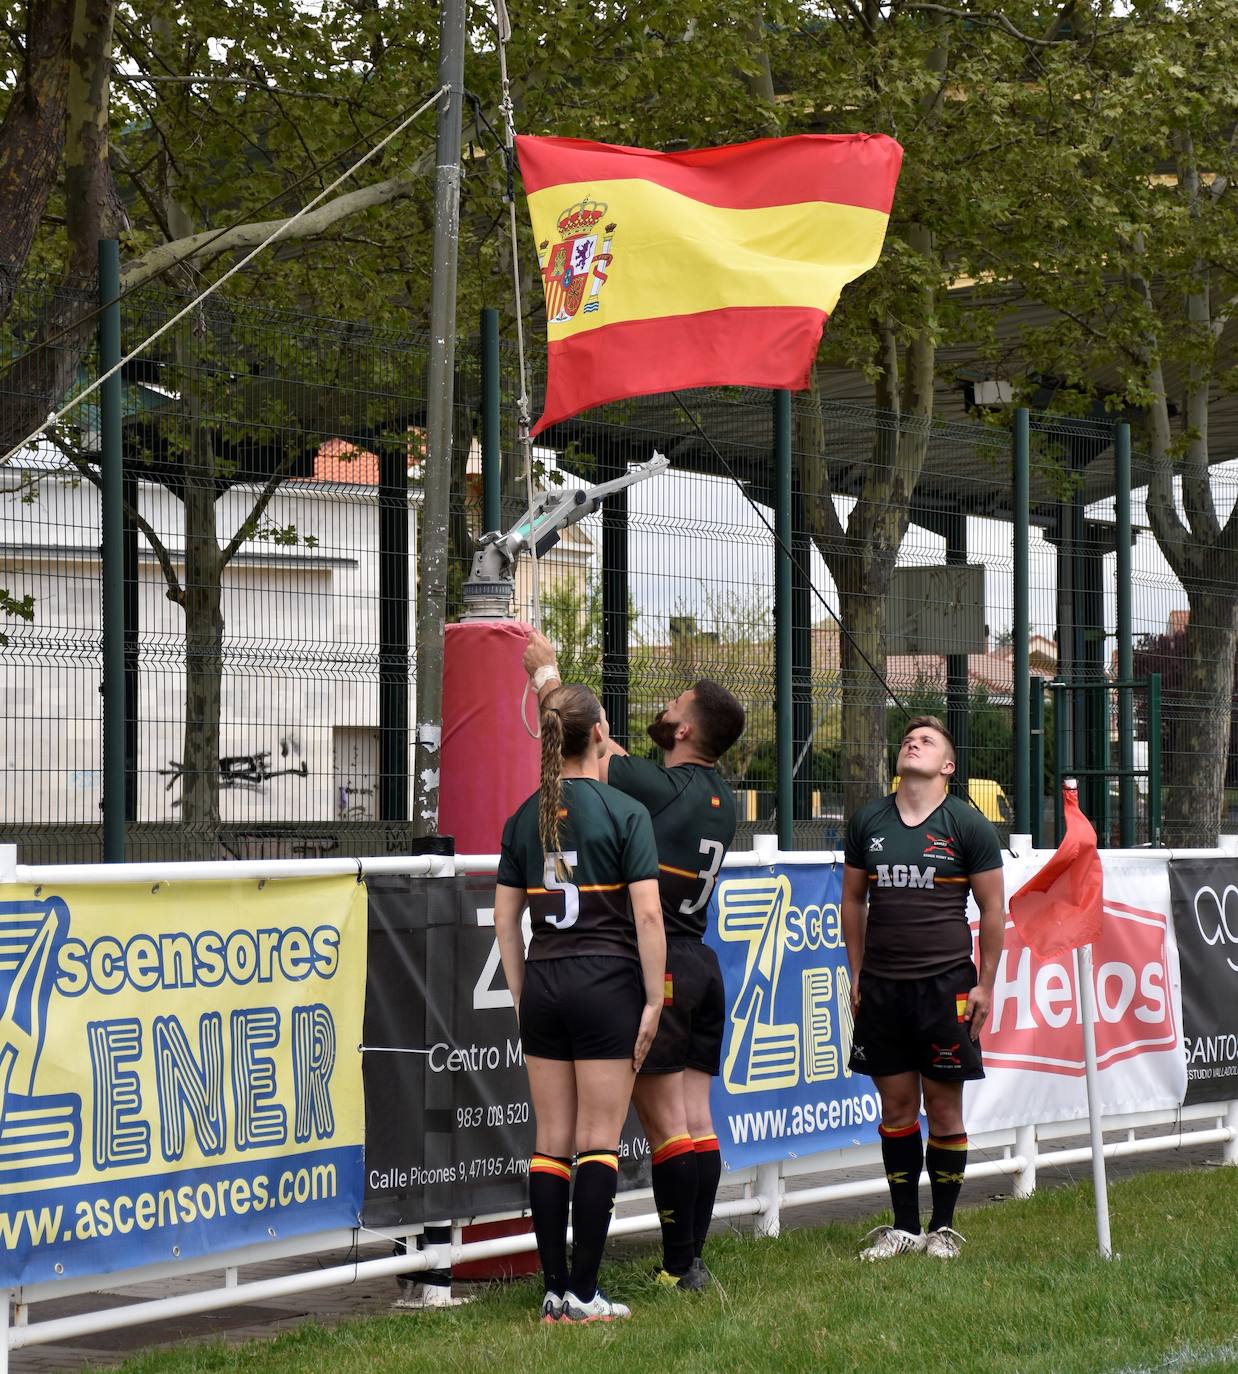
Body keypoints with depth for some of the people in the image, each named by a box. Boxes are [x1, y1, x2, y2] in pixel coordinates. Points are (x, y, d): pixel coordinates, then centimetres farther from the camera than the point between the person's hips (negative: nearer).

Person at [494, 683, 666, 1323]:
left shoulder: (524, 819, 7)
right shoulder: (625, 813, -7)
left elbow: (505, 918, 9)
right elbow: (648, 915, -11)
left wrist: (522, 995, 16)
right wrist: (654, 1001, -6)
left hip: (543, 984, 4)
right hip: (608, 984, -4)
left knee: (551, 1142, 8)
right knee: (598, 1142, -1)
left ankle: (554, 1291, 9)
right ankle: (583, 1293, -1)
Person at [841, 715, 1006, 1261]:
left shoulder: (966, 824, -2)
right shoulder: (868, 821, 8)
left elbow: (993, 909, 1)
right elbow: (853, 900, 16)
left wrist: (984, 985, -3)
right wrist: (857, 975, 10)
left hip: (945, 985, -3)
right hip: (881, 986, 3)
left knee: (943, 1108, 1)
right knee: (896, 1107, 7)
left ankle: (943, 1227, 12)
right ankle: (904, 1226, 15)